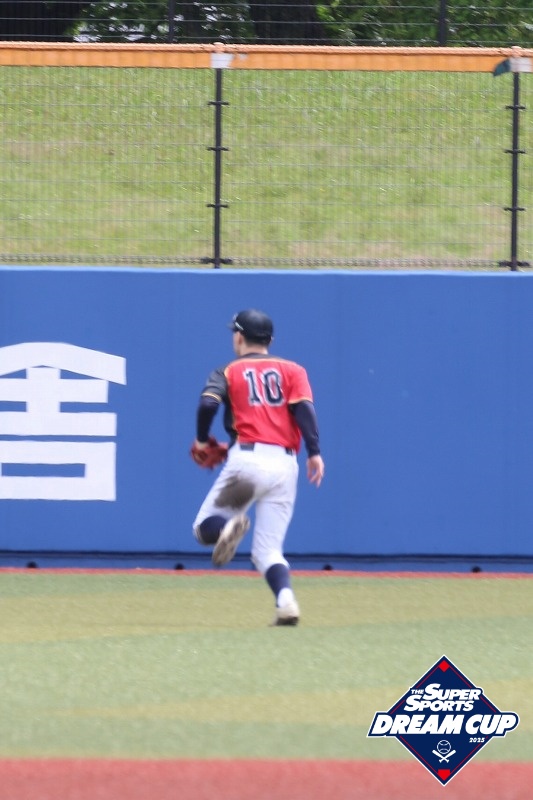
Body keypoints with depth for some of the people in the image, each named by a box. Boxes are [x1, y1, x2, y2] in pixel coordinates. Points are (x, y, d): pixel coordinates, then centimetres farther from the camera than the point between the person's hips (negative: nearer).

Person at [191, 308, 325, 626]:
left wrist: (202, 440, 10)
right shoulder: (292, 370, 16)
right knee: (269, 549, 8)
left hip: (246, 460, -3)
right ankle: (285, 599, -22)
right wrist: (314, 452, -8)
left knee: (204, 528, 10)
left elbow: (208, 403, -6)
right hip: (285, 465, 3)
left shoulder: (229, 372, 11)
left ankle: (226, 527, -28)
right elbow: (304, 407, -1)